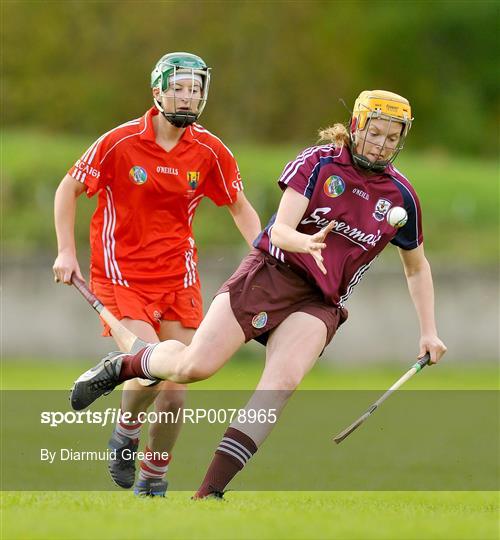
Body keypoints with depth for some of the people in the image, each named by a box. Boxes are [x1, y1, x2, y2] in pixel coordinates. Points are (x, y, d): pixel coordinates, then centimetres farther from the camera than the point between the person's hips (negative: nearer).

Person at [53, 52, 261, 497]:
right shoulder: (121, 142, -10)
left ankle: (153, 477, 21)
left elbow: (240, 209, 12)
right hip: (121, 273, -3)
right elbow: (68, 189, 1)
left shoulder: (210, 151, -2)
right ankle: (125, 434, 10)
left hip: (178, 276, 3)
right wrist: (66, 251, -5)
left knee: (174, 392, -1)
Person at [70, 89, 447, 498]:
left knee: (283, 381, -26)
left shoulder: (402, 197, 6)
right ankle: (122, 366, 20)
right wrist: (307, 243, -34)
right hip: (271, 274, -2)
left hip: (320, 303, 2)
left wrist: (429, 332, 13)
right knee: (193, 366, -14)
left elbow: (417, 268, 21)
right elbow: (280, 231, -11)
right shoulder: (318, 163, -3)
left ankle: (211, 491, -28)